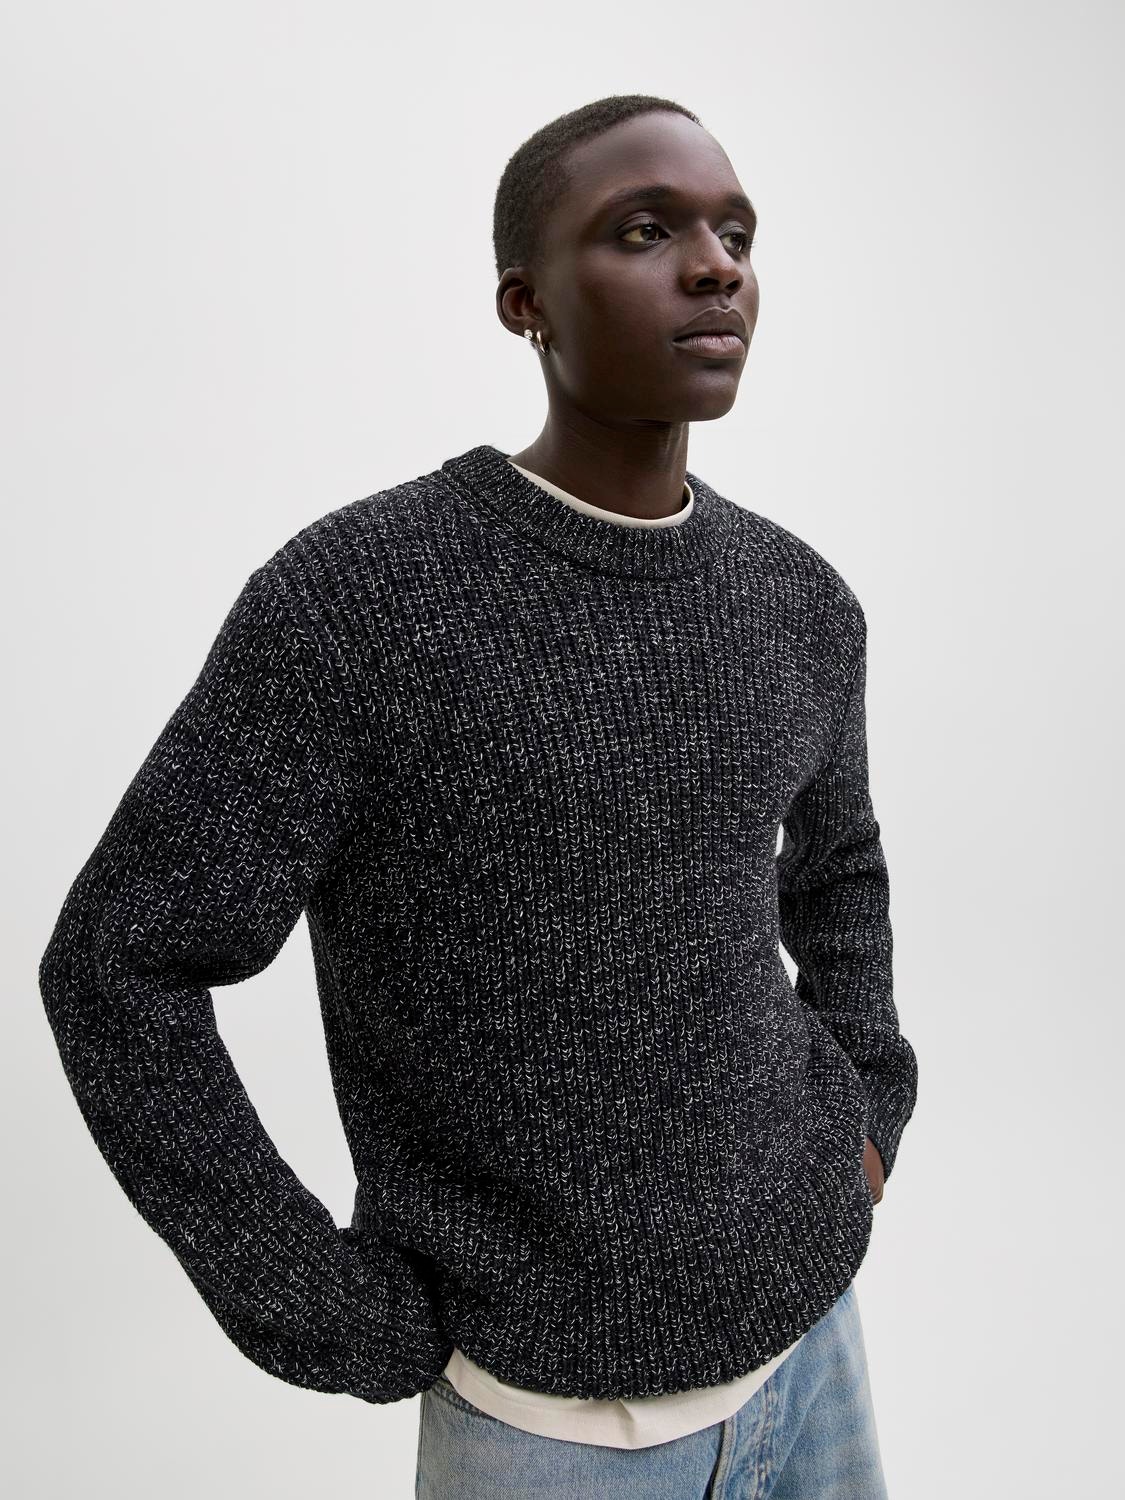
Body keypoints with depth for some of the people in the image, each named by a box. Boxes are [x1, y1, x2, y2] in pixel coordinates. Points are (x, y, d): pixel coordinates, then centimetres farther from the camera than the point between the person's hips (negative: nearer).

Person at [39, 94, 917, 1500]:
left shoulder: (799, 602, -2)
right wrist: (338, 1318, -12)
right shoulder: (352, 603, -20)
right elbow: (119, 969, -14)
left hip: (810, 1328, 5)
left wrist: (868, 1111, 4)